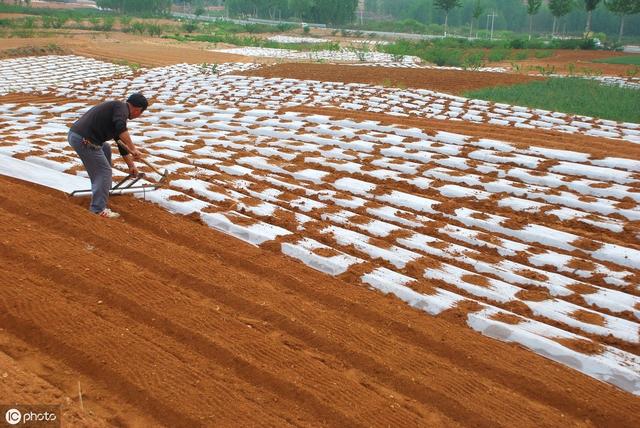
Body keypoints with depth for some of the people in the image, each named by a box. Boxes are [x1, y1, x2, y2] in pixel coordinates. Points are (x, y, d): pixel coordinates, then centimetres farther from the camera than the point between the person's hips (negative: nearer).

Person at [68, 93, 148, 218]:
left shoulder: (117, 109, 25)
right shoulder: (122, 107, -3)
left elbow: (121, 142, 32)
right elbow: (121, 129, -26)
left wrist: (131, 165, 36)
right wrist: (133, 149, -25)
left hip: (75, 134, 10)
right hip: (83, 139, -10)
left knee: (105, 148, 33)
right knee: (104, 171, -3)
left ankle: (105, 187, 39)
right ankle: (98, 209, -4)